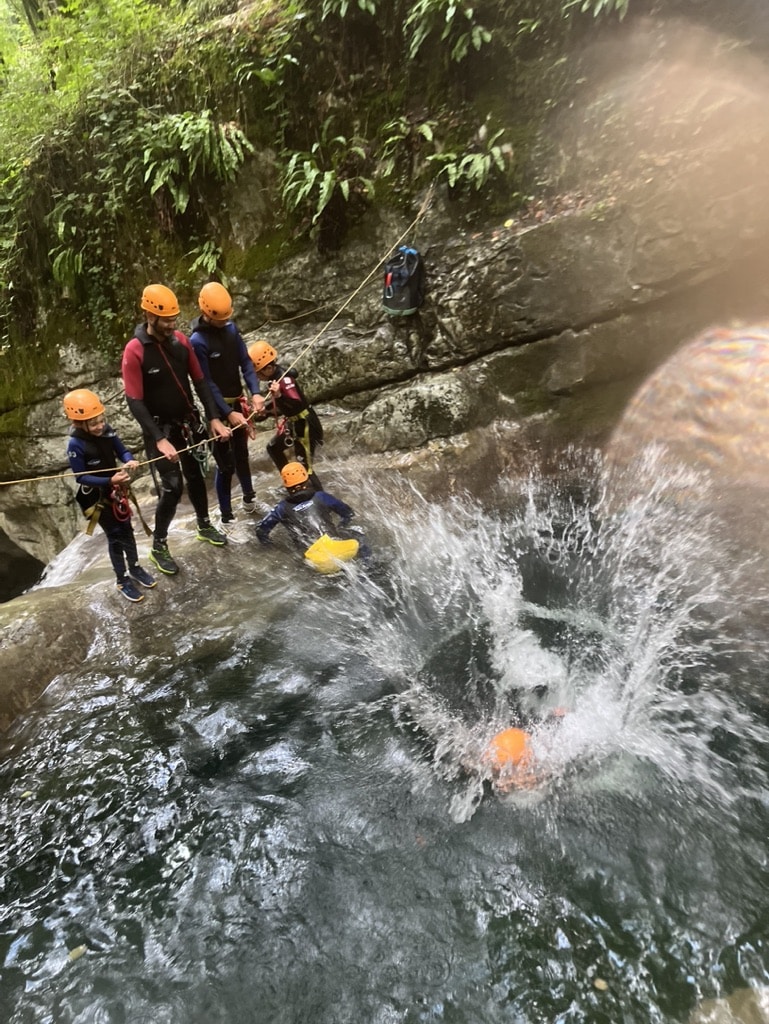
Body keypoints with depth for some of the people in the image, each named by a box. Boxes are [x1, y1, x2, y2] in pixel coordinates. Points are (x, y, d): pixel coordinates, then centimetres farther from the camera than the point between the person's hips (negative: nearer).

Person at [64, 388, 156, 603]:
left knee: (127, 529, 17)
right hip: (96, 496, -5)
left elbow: (122, 451, -2)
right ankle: (122, 580, 21)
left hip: (116, 489, 5)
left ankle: (135, 568, 38)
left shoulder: (107, 431, -11)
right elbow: (81, 477, -21)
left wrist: (129, 461, -25)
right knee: (115, 535, 4)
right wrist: (109, 481, -31)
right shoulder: (76, 445, -25)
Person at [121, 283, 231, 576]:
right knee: (172, 488, -7)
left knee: (196, 476, 18)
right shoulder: (134, 351, -20)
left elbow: (200, 381, 3)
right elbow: (135, 402, -20)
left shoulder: (180, 340, -4)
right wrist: (159, 439, -27)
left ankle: (204, 526, 38)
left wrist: (214, 418, -5)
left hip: (188, 423, 5)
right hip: (160, 429, -5)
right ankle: (158, 547, 10)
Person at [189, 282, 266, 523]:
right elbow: (207, 384, -19)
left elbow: (245, 362, 0)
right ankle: (226, 515, 9)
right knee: (226, 462, -3)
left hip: (237, 402, 6)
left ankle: (248, 496, 42)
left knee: (241, 453, 22)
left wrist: (255, 393, -15)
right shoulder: (198, 341, -18)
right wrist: (228, 414, -26)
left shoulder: (231, 327, 2)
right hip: (218, 408, -6)